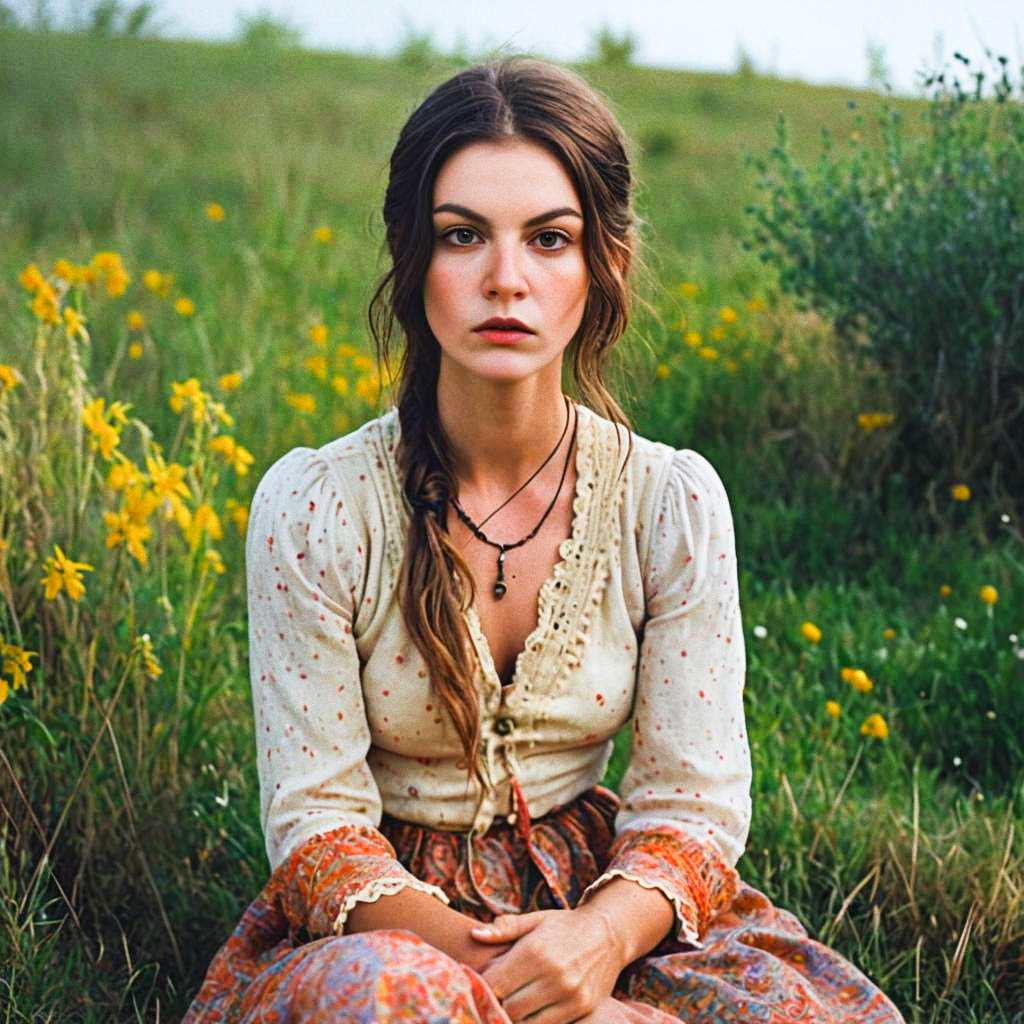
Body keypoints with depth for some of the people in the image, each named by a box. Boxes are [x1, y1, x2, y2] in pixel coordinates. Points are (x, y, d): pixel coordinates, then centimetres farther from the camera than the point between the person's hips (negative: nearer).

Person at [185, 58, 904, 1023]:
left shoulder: (674, 501, -7)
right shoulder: (313, 506, -12)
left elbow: (693, 801, -5)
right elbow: (316, 820, -11)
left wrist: (601, 934, -27)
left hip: (599, 901, 2)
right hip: (390, 922, -1)